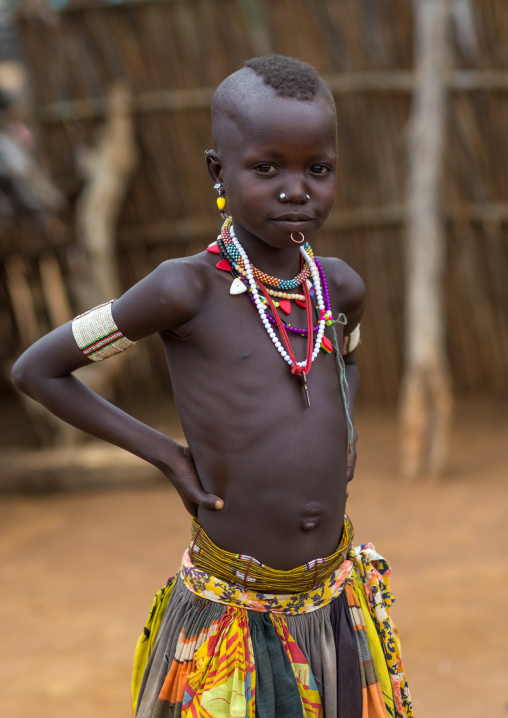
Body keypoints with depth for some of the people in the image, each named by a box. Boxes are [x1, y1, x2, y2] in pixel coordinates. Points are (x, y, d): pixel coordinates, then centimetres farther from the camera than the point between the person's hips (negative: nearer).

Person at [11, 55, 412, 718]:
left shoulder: (341, 287, 1)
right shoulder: (188, 290, -14)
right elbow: (35, 370, -6)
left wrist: (343, 431, 7)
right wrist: (164, 453, -8)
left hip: (337, 606, 5)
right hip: (231, 609, -4)